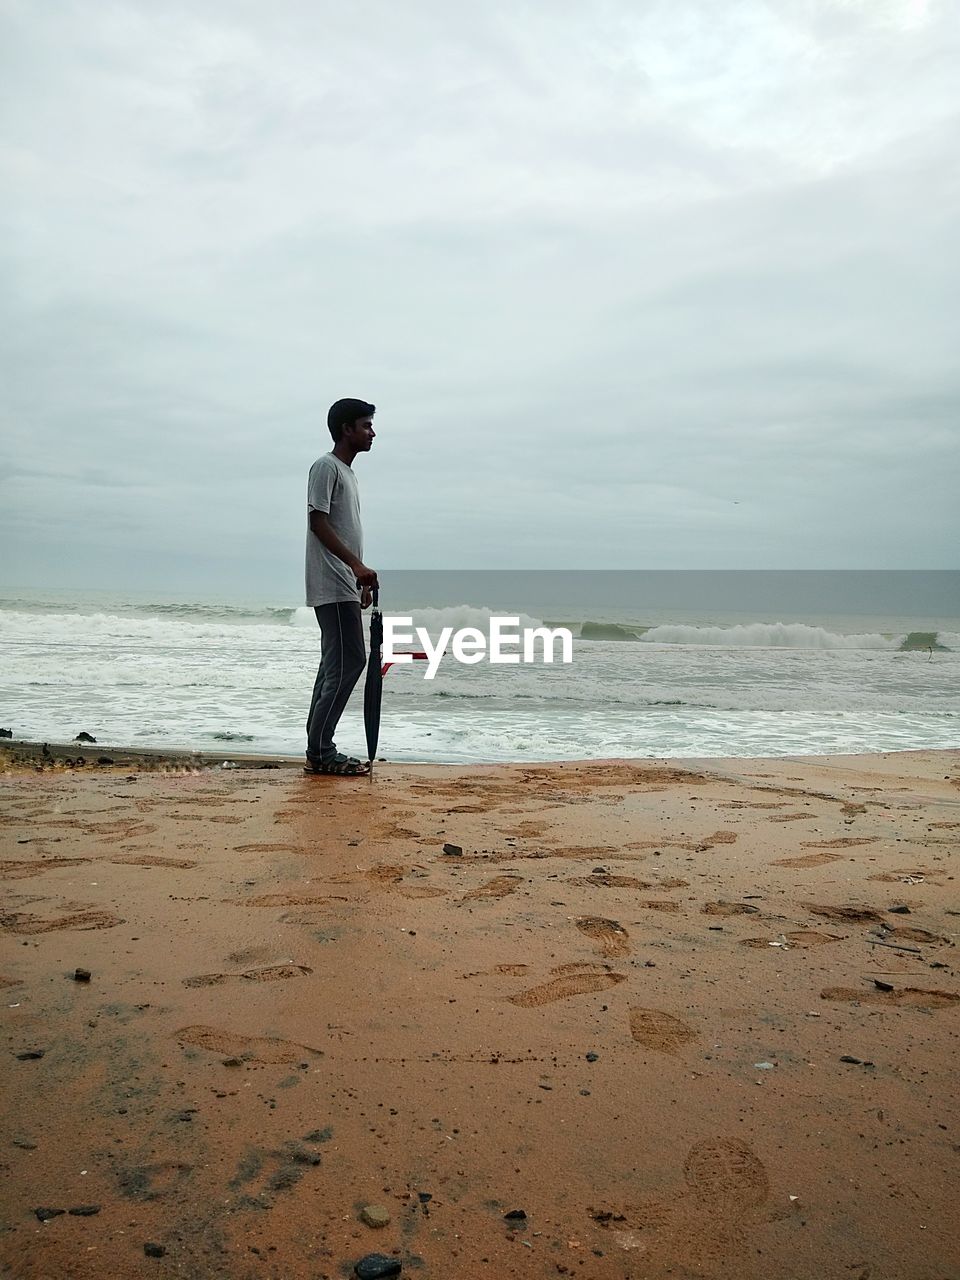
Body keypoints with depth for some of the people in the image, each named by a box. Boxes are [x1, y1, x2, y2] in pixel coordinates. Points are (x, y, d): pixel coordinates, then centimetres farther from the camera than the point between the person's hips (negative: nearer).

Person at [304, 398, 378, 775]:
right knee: (347, 663, -12)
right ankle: (320, 753, -8)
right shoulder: (326, 467, -8)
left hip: (345, 585, 10)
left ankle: (319, 750, 13)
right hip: (332, 586, -10)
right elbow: (318, 522, -17)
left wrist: (360, 577, 22)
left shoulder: (346, 472, 21)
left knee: (336, 666, 9)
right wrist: (357, 565, -24)